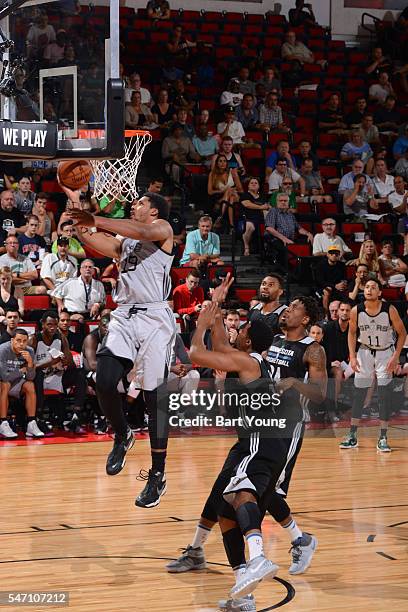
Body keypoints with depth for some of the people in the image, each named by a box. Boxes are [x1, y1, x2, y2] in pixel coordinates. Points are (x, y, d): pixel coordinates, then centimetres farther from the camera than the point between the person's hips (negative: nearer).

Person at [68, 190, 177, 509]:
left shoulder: (162, 229, 4)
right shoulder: (124, 240, 26)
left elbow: (141, 231, -17)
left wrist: (95, 220, -22)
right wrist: (76, 206, 13)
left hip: (154, 318, -6)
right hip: (124, 317, 6)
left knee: (155, 398, -4)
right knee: (104, 382, -15)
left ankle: (158, 475, 4)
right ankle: (122, 437, 14)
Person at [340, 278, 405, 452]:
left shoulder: (390, 310, -20)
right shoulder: (356, 311, -14)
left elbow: (402, 333, -8)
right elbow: (352, 333, 2)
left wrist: (396, 357, -15)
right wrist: (352, 357, -7)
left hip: (385, 353, -2)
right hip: (365, 352, 2)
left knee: (384, 395, -7)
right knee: (358, 394, 3)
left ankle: (383, 438, -1)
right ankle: (352, 436, 11)